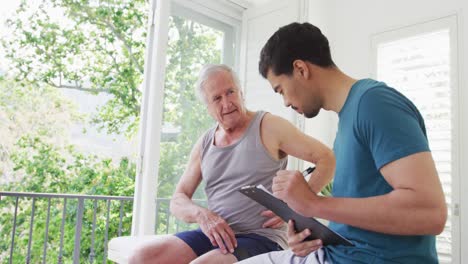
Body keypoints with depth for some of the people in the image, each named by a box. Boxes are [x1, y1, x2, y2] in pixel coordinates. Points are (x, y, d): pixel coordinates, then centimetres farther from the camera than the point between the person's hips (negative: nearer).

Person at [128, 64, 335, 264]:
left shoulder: (268, 126, -3)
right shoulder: (204, 144, 11)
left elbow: (327, 159, -3)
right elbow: (178, 201, 10)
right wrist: (201, 214, -12)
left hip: (262, 237, -5)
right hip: (215, 235, 5)